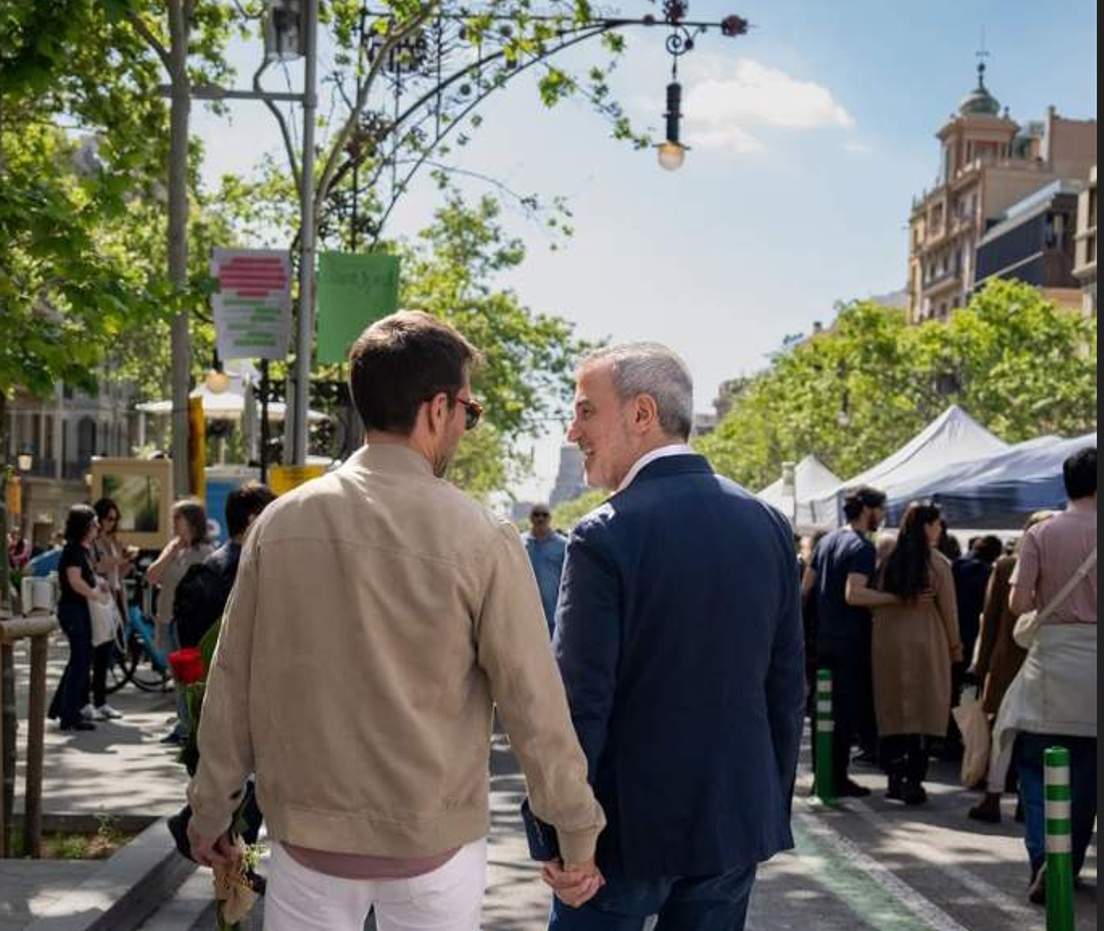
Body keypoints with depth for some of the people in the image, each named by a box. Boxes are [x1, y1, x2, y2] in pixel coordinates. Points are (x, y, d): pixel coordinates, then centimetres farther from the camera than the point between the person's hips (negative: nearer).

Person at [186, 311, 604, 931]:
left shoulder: (281, 521, -5)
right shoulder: (482, 539, -13)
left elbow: (233, 681, 1)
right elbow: (534, 703, -9)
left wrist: (212, 808, 13)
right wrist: (579, 833, 3)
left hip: (307, 832, 2)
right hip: (433, 844, -2)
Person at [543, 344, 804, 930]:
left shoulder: (604, 537, -16)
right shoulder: (767, 525, 2)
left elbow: (581, 701, -16)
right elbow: (788, 687, 6)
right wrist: (774, 808, 15)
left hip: (629, 824, -5)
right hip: (738, 822, 5)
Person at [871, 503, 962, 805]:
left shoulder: (888, 562, 3)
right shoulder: (938, 563, -8)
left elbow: (876, 605, 8)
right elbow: (948, 609, -3)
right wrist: (955, 646, 8)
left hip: (887, 643, 4)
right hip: (925, 643, -4)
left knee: (892, 711, 11)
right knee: (923, 711, 2)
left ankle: (895, 778, 14)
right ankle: (913, 782, 1)